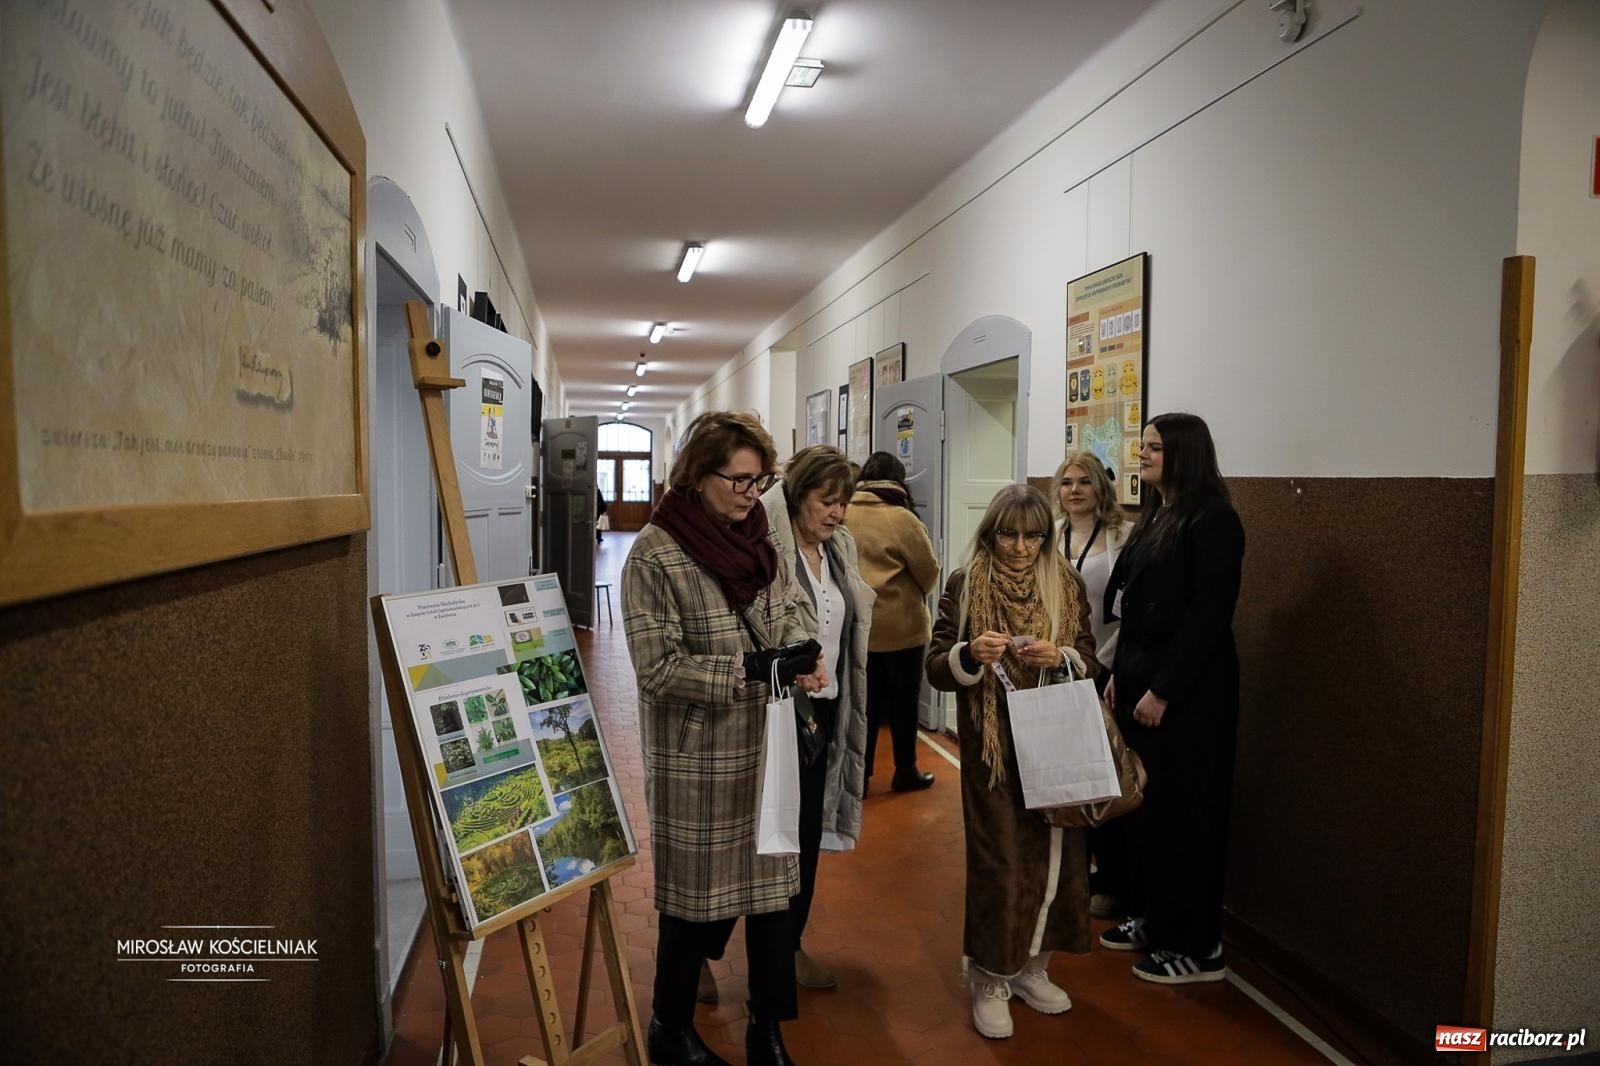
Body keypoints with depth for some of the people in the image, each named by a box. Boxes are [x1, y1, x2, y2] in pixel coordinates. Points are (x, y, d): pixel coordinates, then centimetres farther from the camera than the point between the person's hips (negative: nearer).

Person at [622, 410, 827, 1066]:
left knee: (771, 883, 14)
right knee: (697, 893, 10)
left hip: (766, 746, 6)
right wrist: (747, 670, -26)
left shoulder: (756, 538, 4)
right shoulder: (655, 555, -16)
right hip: (698, 759, -6)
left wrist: (803, 653, -7)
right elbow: (658, 668, -18)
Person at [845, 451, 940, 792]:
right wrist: (917, 592, 13)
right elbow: (930, 573, -8)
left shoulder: (844, 516, -3)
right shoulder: (902, 519, -14)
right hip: (900, 625, -4)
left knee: (867, 699, 13)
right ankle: (906, 771, 22)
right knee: (903, 699, 11)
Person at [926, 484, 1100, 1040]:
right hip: (990, 747, -3)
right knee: (998, 859, 0)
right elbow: (935, 668, -5)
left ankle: (1031, 967, 29)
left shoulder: (1067, 585, 3)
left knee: (1052, 854, 9)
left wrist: (1061, 657, -17)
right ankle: (990, 980, 17)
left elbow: (1091, 662, 5)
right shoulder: (964, 585, -4)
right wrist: (970, 655, -25)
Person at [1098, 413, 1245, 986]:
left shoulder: (1212, 520, -13)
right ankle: (1149, 916, 30)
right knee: (1144, 802, 15)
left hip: (1188, 688, -8)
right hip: (1140, 676, 8)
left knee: (1183, 810, 0)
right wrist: (1120, 673, 11)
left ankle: (1195, 946, 14)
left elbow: (1207, 614, -19)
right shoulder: (1155, 517, 13)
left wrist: (1163, 690, -19)